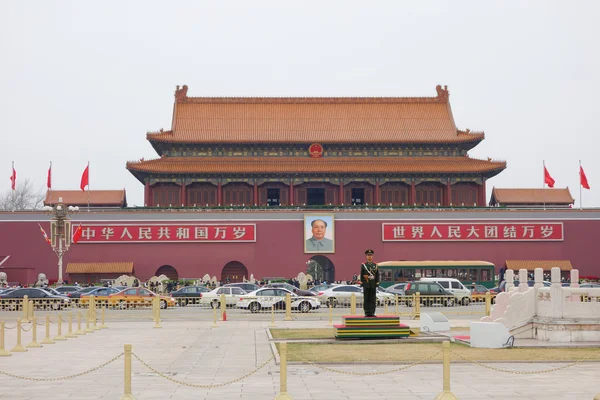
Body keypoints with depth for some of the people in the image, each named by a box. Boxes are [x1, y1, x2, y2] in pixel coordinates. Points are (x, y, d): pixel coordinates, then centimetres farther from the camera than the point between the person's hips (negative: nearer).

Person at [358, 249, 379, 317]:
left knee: (373, 299, -1)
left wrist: (377, 283, -2)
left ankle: (372, 312, 2)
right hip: (366, 285, -1)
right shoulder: (363, 265, 5)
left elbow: (377, 275, 6)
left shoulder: (375, 265, 8)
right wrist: (361, 283, -4)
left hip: (373, 285, 1)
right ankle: (367, 313, 2)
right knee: (366, 299, -1)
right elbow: (361, 275, 3)